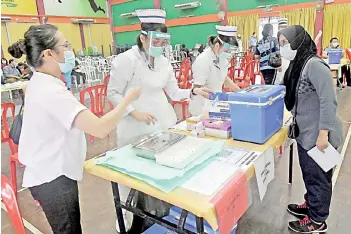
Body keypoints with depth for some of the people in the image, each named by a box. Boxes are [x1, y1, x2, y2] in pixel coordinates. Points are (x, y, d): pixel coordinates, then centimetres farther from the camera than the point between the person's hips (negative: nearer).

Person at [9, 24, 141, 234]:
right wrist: (128, 98, -22)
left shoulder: (41, 83, 5)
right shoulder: (50, 91, -28)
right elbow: (100, 129, -35)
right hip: (53, 178, -10)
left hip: (51, 172, 10)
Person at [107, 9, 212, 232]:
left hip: (163, 123, 6)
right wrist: (135, 113, -21)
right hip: (136, 128, -5)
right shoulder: (126, 60, -12)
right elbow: (113, 94, -10)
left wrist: (194, 91, -7)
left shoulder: (164, 62, 6)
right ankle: (126, 216, 30)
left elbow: (174, 92, 10)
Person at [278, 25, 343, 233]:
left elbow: (328, 102, -24)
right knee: (309, 173, 23)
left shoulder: (314, 65, -21)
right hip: (306, 133, 8)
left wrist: (323, 134, -24)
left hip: (319, 135, -8)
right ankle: (311, 204, 44)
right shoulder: (297, 65, 6)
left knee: (318, 177, 9)